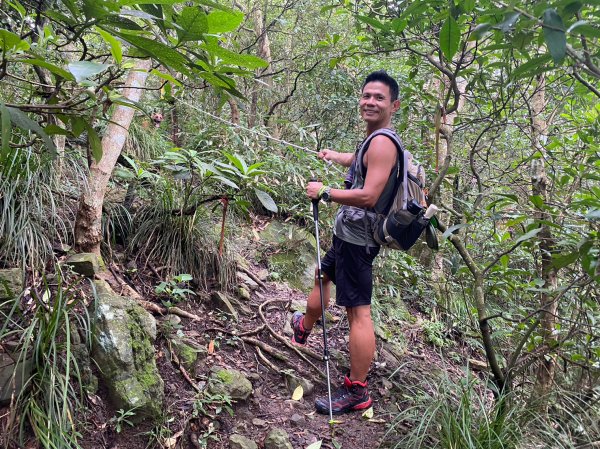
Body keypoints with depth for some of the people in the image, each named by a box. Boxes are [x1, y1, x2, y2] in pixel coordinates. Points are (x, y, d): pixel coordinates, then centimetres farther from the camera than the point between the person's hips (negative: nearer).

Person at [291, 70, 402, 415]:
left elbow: (368, 196, -28)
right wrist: (335, 156, 54)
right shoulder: (375, 140, 12)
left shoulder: (383, 143, -18)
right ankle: (304, 329, 56)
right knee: (323, 274, 31)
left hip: (357, 238, -11)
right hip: (349, 234, 11)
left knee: (358, 311, -8)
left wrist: (324, 192, -17)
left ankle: (358, 392, -1)